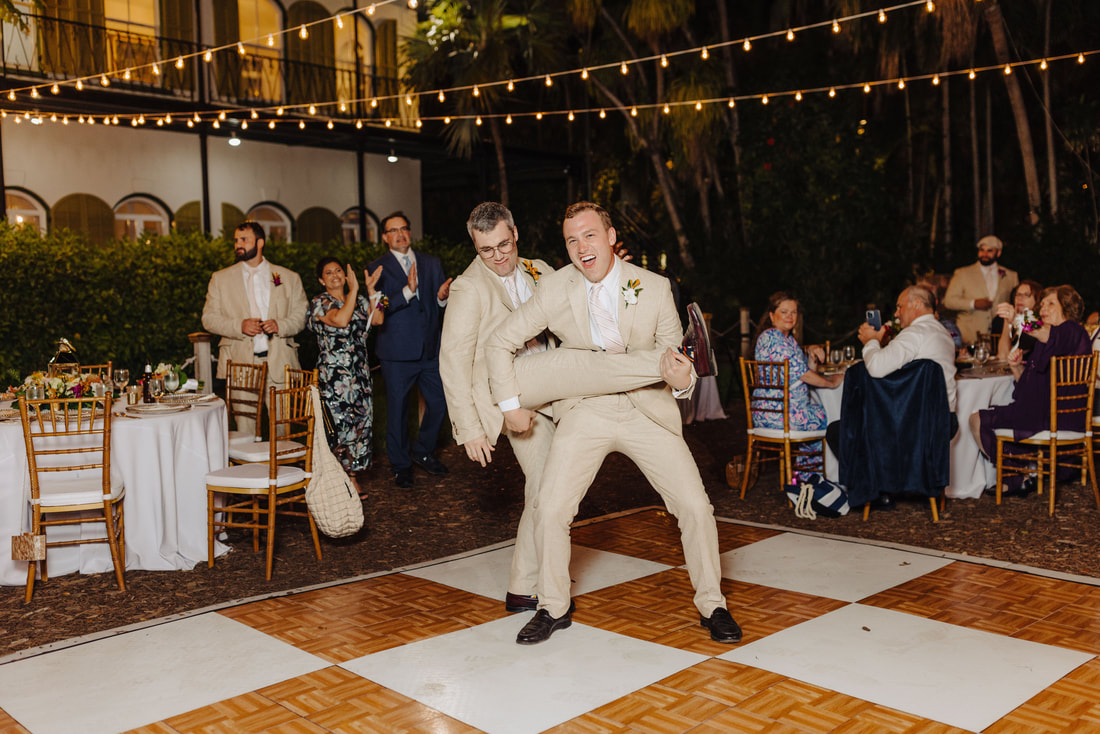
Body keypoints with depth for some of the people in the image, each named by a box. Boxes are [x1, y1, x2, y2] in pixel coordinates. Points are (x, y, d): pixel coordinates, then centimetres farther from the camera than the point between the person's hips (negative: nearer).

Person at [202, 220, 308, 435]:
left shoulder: (289, 278, 10)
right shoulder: (221, 279, 11)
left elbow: (301, 314, 9)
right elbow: (208, 318, 6)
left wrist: (280, 325, -12)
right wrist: (239, 326, -11)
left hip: (278, 363, 0)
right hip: (240, 363, 0)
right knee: (245, 429, -3)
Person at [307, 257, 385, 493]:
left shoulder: (358, 301, 14)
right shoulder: (320, 303, -4)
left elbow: (377, 319, -2)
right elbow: (340, 320, -23)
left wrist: (371, 290, -6)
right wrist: (354, 289, -18)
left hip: (360, 373, 6)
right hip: (334, 374, -6)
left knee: (361, 420, 6)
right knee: (340, 423, -6)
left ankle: (352, 475, 16)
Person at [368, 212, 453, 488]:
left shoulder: (432, 263, 12)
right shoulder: (378, 268, -1)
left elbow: (440, 307, 12)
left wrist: (442, 297, -12)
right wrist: (407, 291, -24)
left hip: (430, 349, 4)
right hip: (397, 351, -4)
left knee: (439, 402, 7)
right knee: (397, 409, 5)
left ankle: (423, 452, 29)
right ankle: (400, 465, 21)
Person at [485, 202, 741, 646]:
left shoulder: (654, 288, -6)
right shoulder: (554, 289, -7)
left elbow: (673, 355, 0)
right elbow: (500, 344, 2)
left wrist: (682, 380, -23)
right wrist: (510, 403, -2)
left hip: (647, 411, 0)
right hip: (585, 412, 0)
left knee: (695, 507, -4)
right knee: (549, 511, -9)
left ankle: (712, 606, 18)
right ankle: (554, 609, 15)